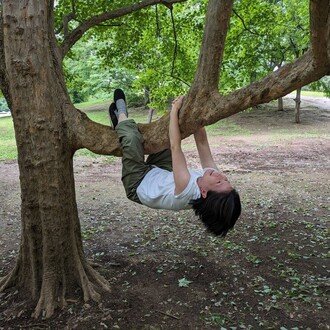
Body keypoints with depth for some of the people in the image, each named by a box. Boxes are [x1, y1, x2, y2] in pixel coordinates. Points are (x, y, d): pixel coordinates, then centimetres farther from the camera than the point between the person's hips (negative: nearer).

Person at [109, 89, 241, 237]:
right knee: (166, 137, 11)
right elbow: (202, 143, -19)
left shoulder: (187, 189, -45)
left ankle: (121, 116, 15)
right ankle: (122, 123, 28)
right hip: (164, 175, 7)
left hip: (138, 184, -7)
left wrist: (175, 109, -34)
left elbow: (175, 147, -42)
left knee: (132, 137, -21)